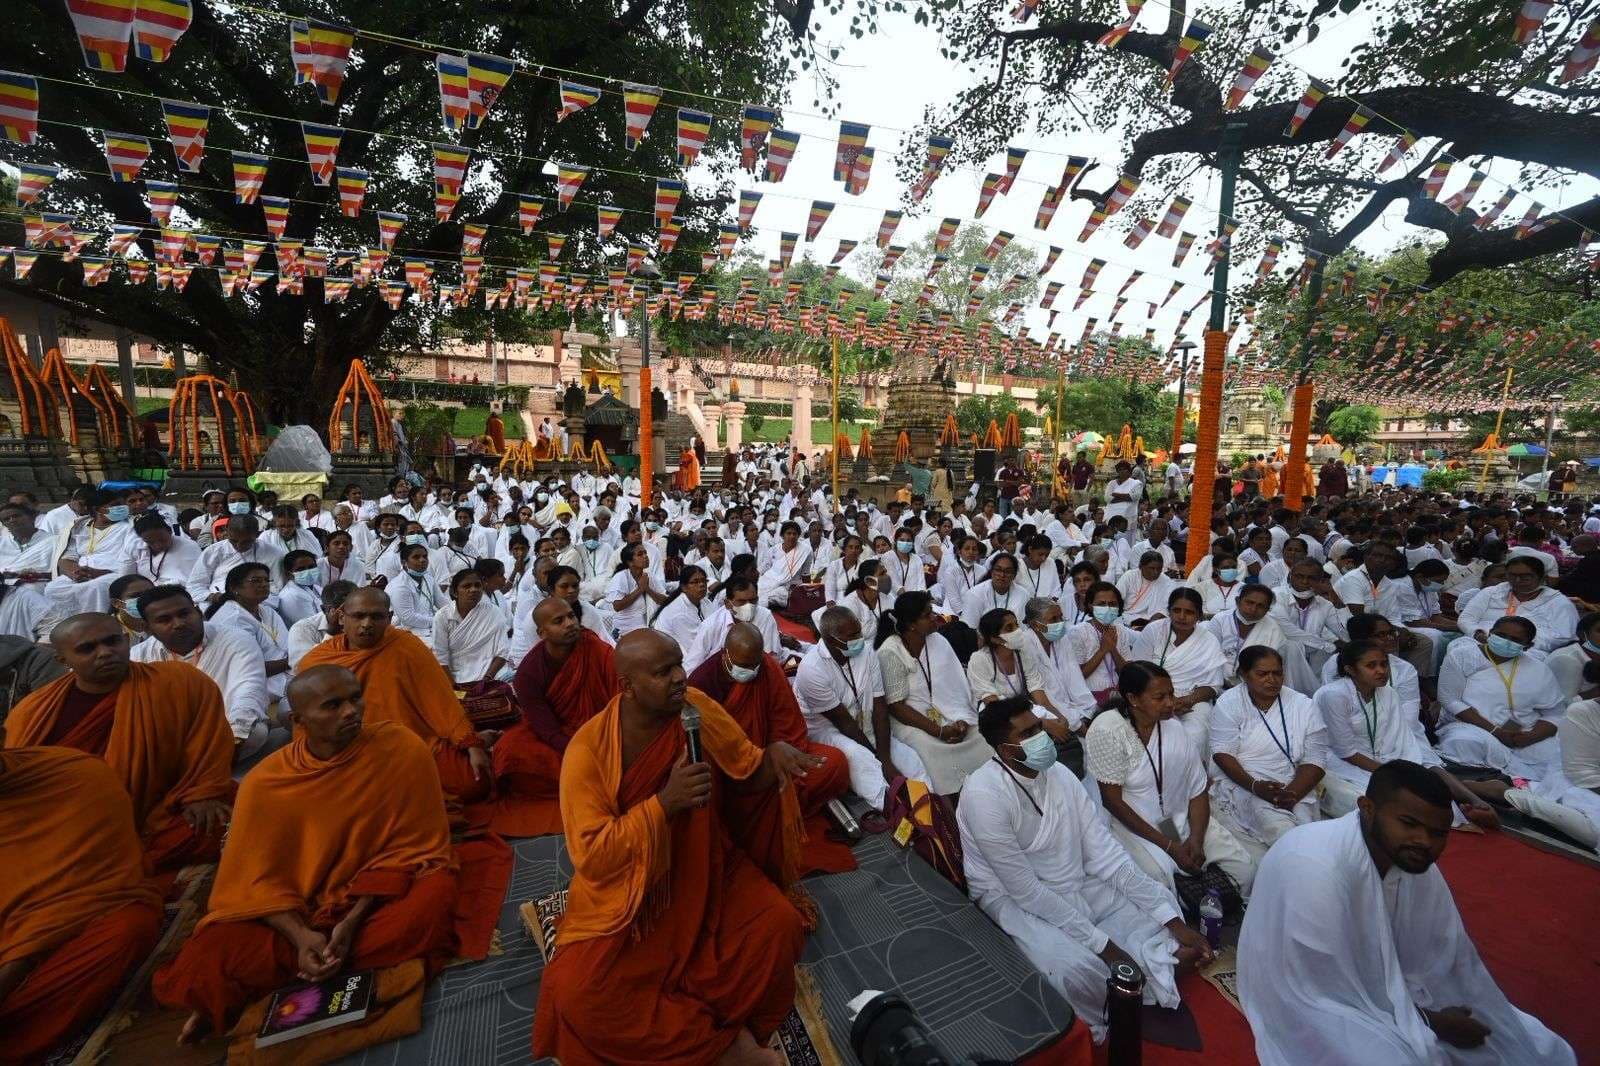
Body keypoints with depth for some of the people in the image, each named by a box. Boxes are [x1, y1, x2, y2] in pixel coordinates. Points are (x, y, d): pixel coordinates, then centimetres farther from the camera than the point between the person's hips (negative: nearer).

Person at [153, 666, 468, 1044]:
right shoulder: (265, 783, -11)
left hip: (382, 896, 1)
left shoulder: (404, 749, -17)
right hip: (297, 912, 0)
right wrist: (301, 936, -22)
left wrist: (354, 920, -19)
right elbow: (258, 881, -5)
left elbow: (410, 846, -11)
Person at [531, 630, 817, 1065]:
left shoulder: (699, 709, -11)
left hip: (706, 872, 3)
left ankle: (677, 1026, 6)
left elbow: (748, 775, 0)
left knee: (780, 925, -17)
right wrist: (665, 801, -31)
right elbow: (591, 856, -20)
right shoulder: (589, 748, -19)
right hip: (630, 890, -2)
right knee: (576, 997, -22)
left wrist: (774, 752, -23)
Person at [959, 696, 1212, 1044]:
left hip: (1077, 884, 7)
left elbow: (1104, 850, -6)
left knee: (1163, 903, 4)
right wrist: (1100, 943, -22)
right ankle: (1112, 1025, 4)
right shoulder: (984, 794, -29)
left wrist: (1174, 921, -10)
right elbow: (1024, 888, -25)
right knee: (1079, 969, -29)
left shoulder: (1059, 773, -7)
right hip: (1014, 899, -7)